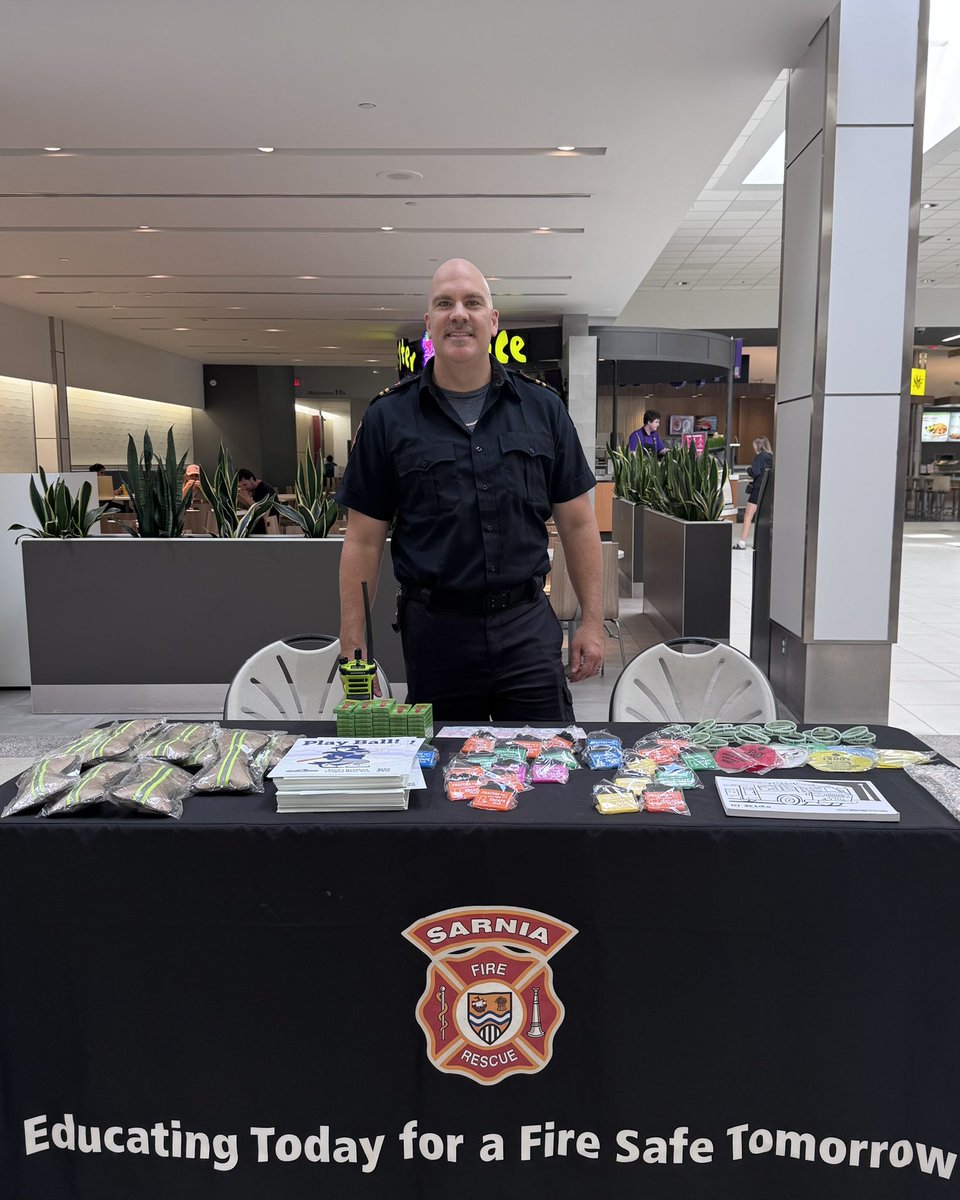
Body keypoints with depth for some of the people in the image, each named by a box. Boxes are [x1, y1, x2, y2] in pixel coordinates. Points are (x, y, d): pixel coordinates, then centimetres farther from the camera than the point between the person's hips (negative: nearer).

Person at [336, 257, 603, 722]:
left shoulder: (542, 407, 5)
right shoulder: (388, 416, 1)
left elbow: (577, 523, 8)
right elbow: (363, 541, 1)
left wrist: (592, 621, 3)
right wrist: (353, 648, -3)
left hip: (528, 627, 1)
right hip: (434, 631, 0)